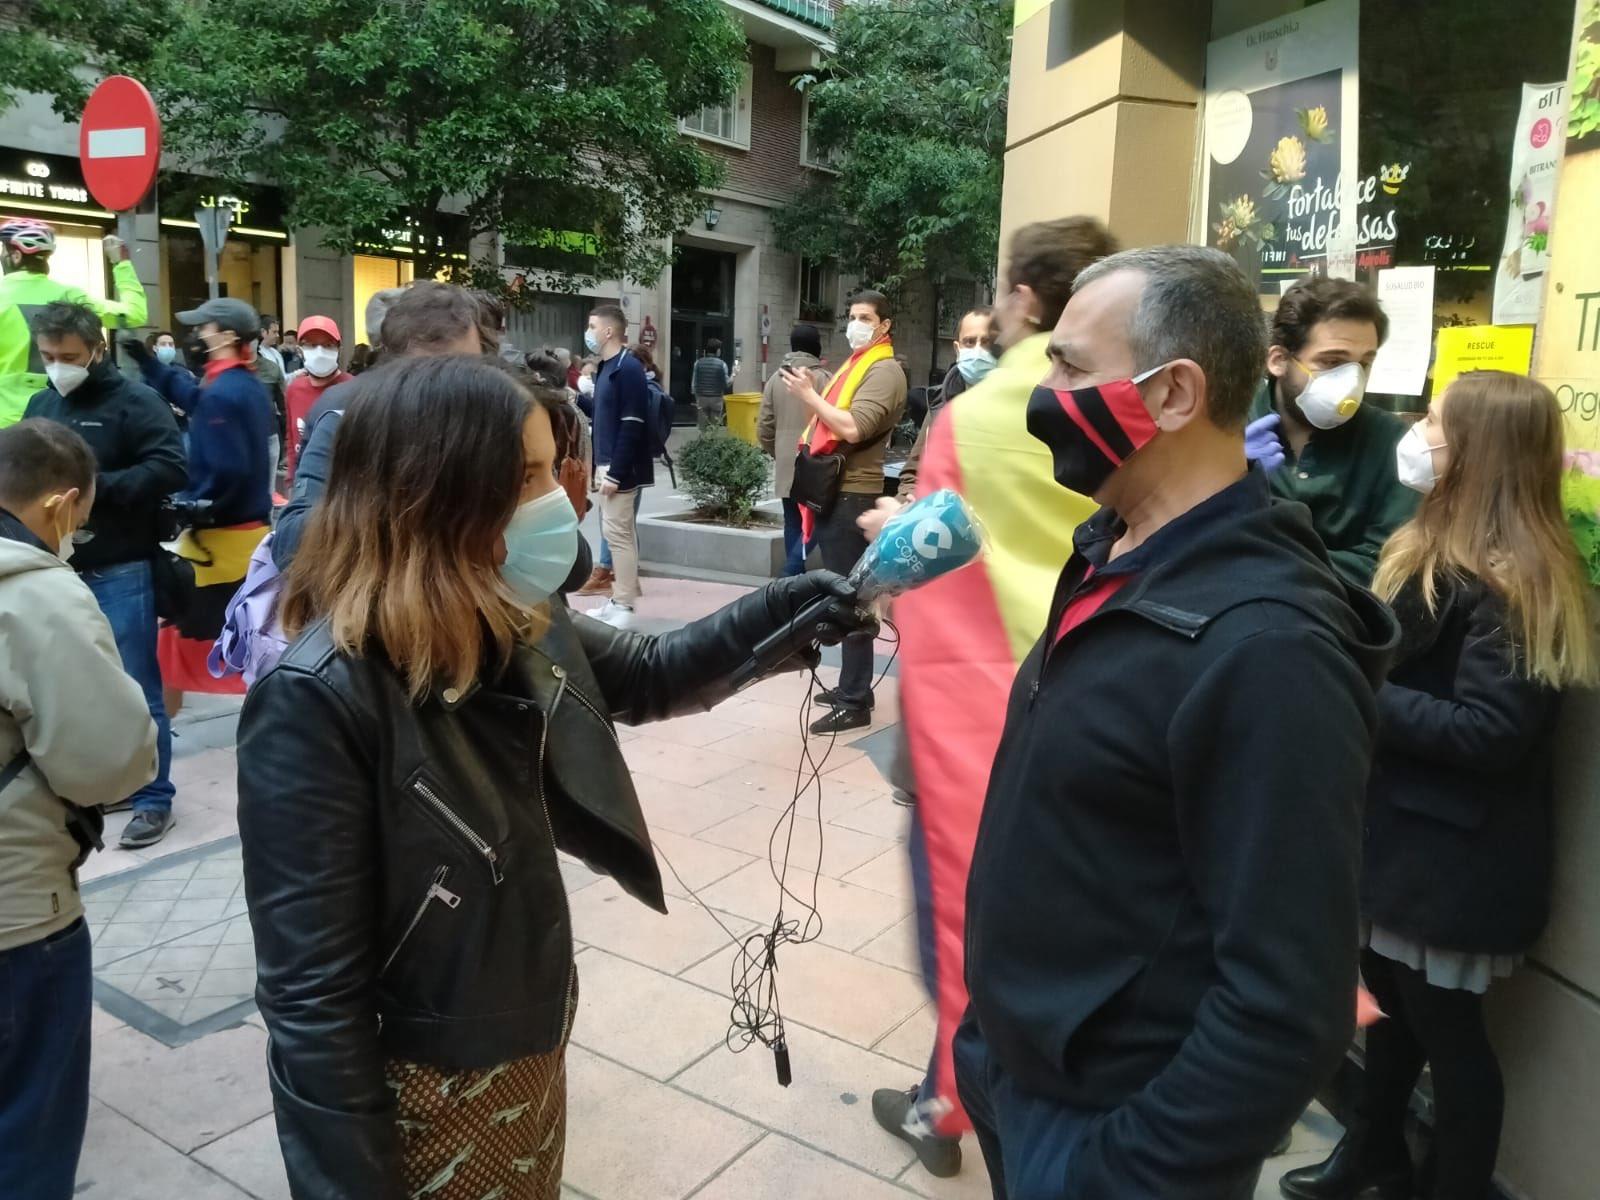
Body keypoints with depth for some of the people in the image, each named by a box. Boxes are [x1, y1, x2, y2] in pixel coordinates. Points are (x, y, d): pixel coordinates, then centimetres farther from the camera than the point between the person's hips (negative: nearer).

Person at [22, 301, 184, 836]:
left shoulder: (135, 401, -8)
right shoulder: (41, 404, 11)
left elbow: (170, 469, -18)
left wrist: (95, 485, -22)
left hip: (120, 570, -6)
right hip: (60, 566, 6)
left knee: (135, 687, 0)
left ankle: (152, 796, 12)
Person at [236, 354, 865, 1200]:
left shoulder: (516, 630, -6)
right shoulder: (318, 698, -27)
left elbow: (649, 676, 12)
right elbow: (311, 991, -24)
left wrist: (785, 608, -1)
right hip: (424, 1092, -7)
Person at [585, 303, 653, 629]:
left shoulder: (628, 368, -14)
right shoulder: (605, 367, 14)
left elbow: (632, 426, -20)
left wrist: (616, 473, -22)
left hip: (620, 468, -9)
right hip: (606, 463, 9)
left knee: (618, 532, -6)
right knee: (616, 532, 13)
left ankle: (624, 606, 0)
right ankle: (618, 599, 21)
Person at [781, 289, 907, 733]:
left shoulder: (885, 371, -10)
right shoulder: (856, 364, 20)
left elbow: (853, 428, -23)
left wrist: (809, 394, -16)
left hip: (853, 495, -10)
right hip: (834, 490, 10)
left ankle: (855, 702, -4)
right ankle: (851, 686, 25)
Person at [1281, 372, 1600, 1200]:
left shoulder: (1506, 579, -21)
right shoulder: (1441, 548, 9)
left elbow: (1489, 732, -26)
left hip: (1454, 850, -9)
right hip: (1409, 828, 9)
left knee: (1445, 1028, 9)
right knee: (1392, 1001, 23)